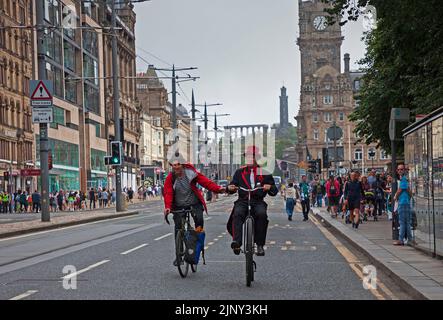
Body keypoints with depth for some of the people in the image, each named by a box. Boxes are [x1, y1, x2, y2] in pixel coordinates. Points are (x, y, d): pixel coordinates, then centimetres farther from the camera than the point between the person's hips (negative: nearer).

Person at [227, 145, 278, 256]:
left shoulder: (265, 173, 14)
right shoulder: (240, 172, 20)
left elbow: (274, 192, 12)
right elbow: (233, 185, 16)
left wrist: (270, 187, -12)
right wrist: (230, 188, -9)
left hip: (258, 201, -1)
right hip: (242, 201, 1)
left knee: (261, 214, -32)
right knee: (237, 214, -31)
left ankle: (260, 245, -24)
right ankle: (236, 242, -43)